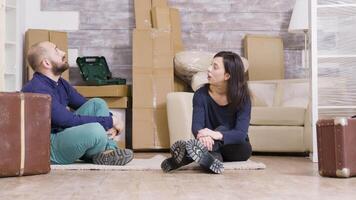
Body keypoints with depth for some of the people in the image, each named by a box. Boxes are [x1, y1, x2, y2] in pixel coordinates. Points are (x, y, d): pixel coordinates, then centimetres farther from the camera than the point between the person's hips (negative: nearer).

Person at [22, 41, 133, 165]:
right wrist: (110, 121, -19)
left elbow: (86, 106, 14)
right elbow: (69, 120, -25)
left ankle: (109, 151, -12)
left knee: (98, 104, 0)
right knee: (95, 130, -34)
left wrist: (111, 123, -5)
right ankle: (100, 156, 1)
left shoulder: (60, 83, 10)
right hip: (46, 149, -10)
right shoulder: (37, 89, -21)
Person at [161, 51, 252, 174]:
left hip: (237, 149, -1)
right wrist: (202, 135, -49)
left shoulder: (242, 97, -14)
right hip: (214, 147, 2)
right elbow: (196, 125, -23)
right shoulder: (201, 94, -9)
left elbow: (241, 133, -27)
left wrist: (217, 135, -47)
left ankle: (189, 155, -55)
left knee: (222, 129, -31)